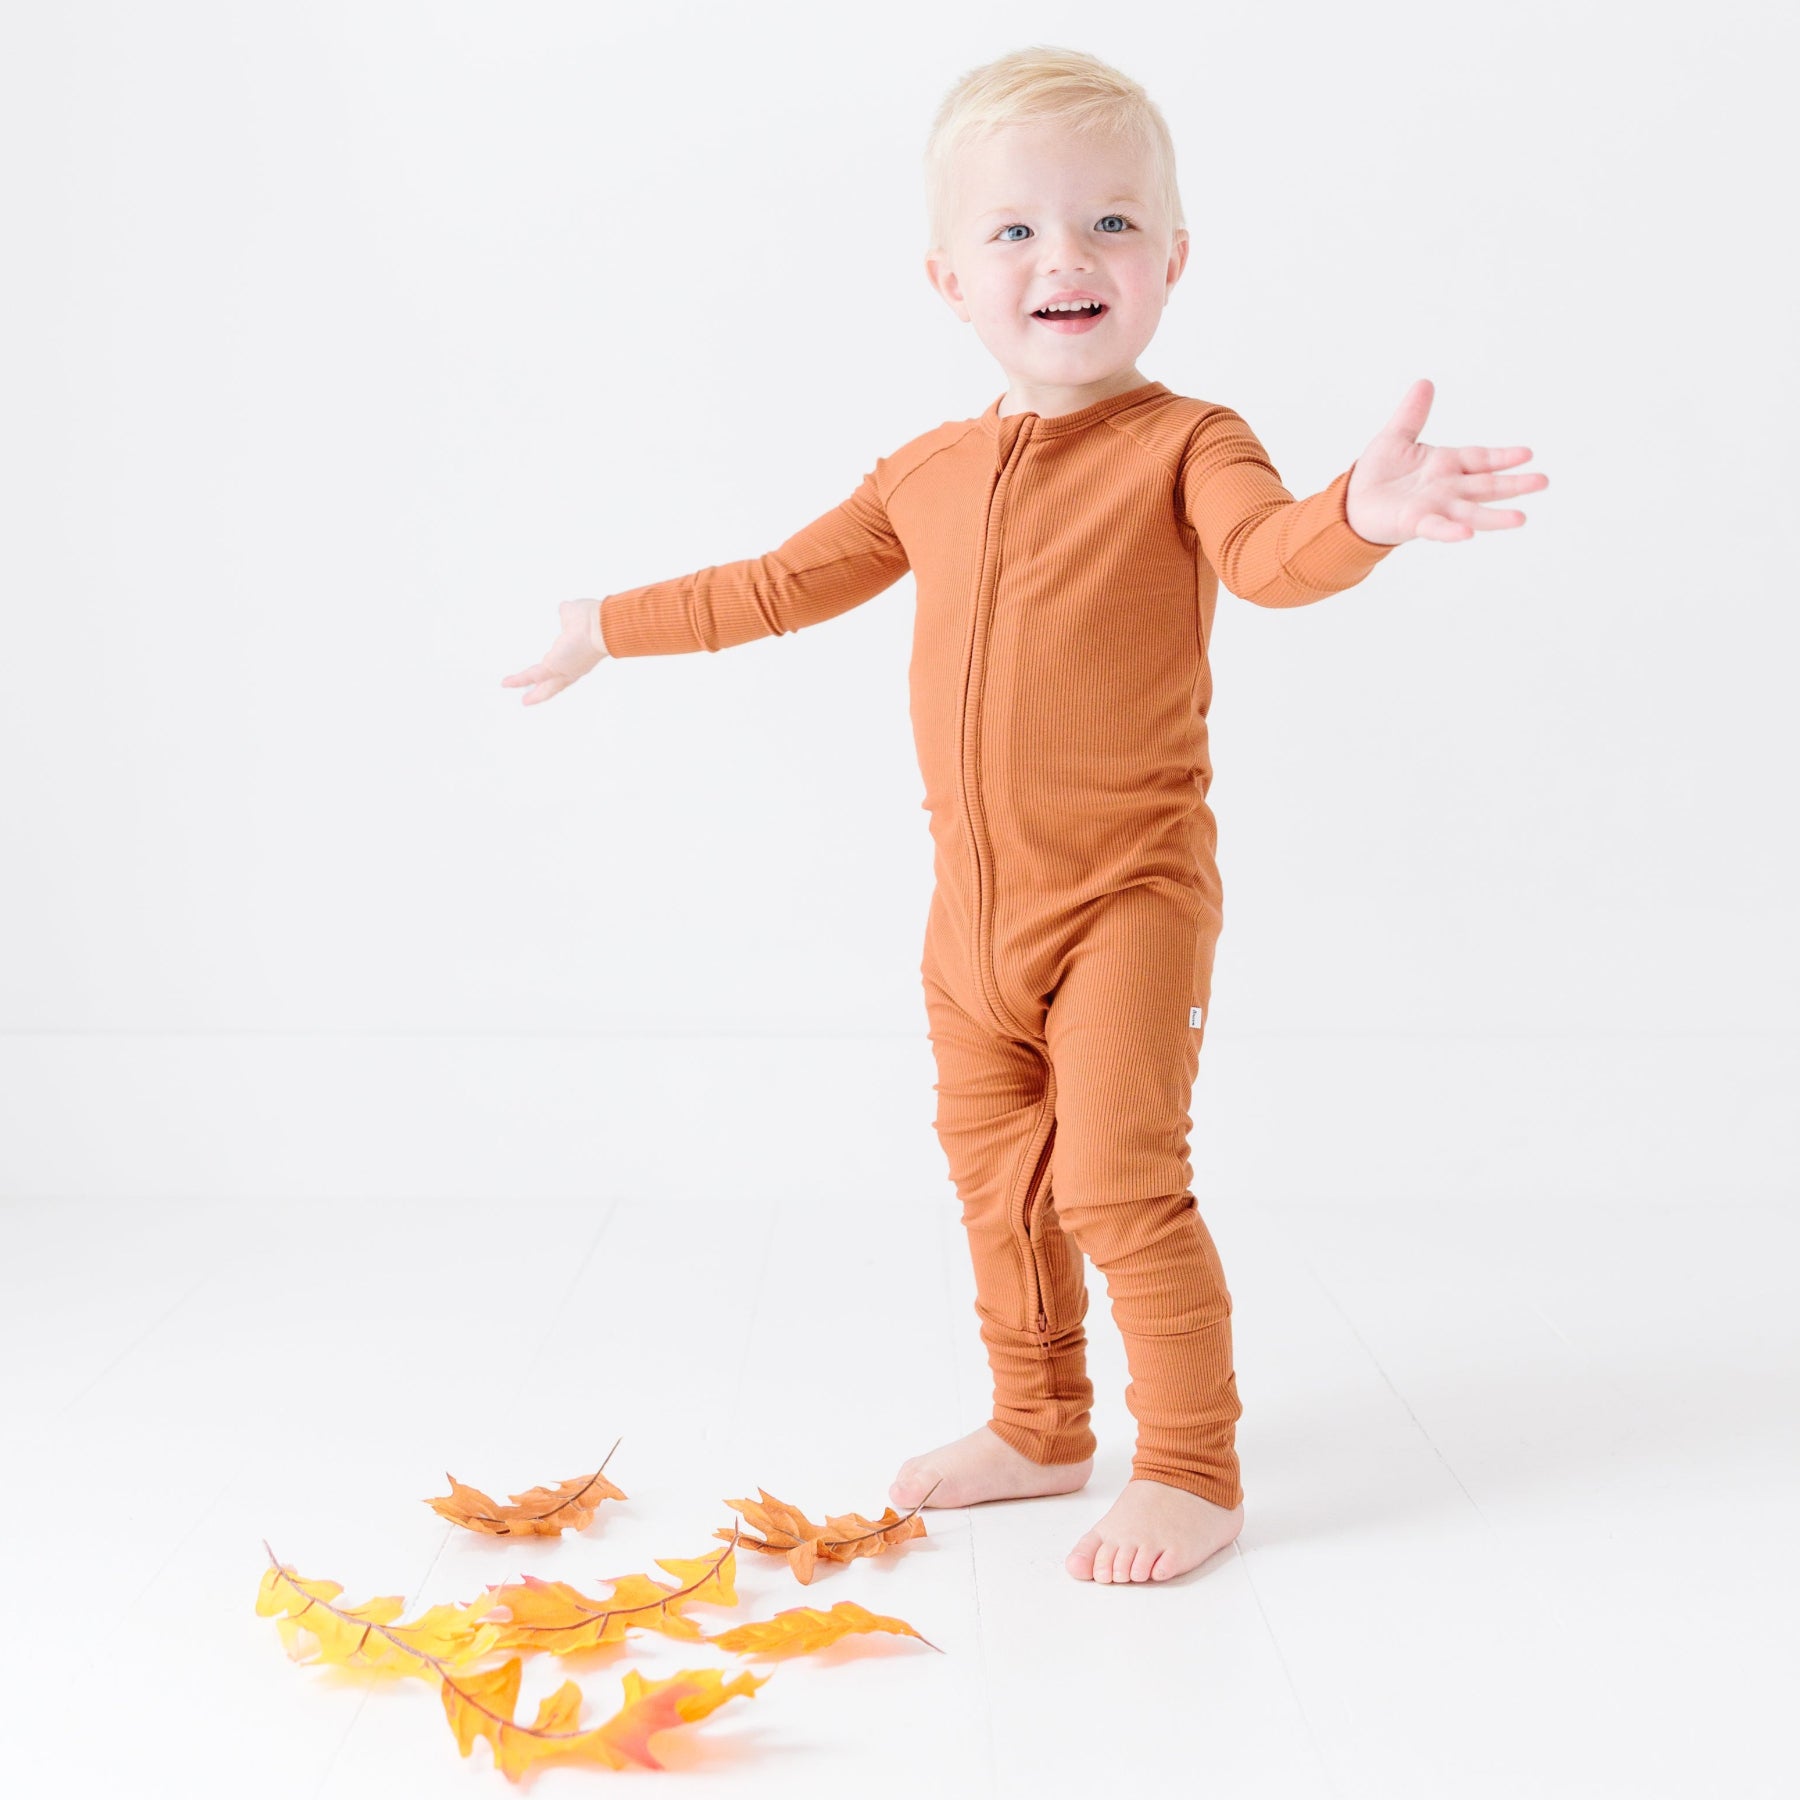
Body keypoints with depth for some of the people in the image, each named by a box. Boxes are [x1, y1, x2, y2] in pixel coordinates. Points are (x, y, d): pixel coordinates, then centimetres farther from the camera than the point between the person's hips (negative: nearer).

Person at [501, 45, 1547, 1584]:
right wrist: (615, 626, 27)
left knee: (1121, 1183, -8)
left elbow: (1270, 556, -30)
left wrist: (1362, 512, -52)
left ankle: (1191, 1471, 8)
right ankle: (1041, 1430, 34)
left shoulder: (1184, 444, -9)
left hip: (1128, 894, -6)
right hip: (974, 905, 7)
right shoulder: (929, 474, 8)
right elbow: (784, 584, 20)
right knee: (997, 1182, 16)